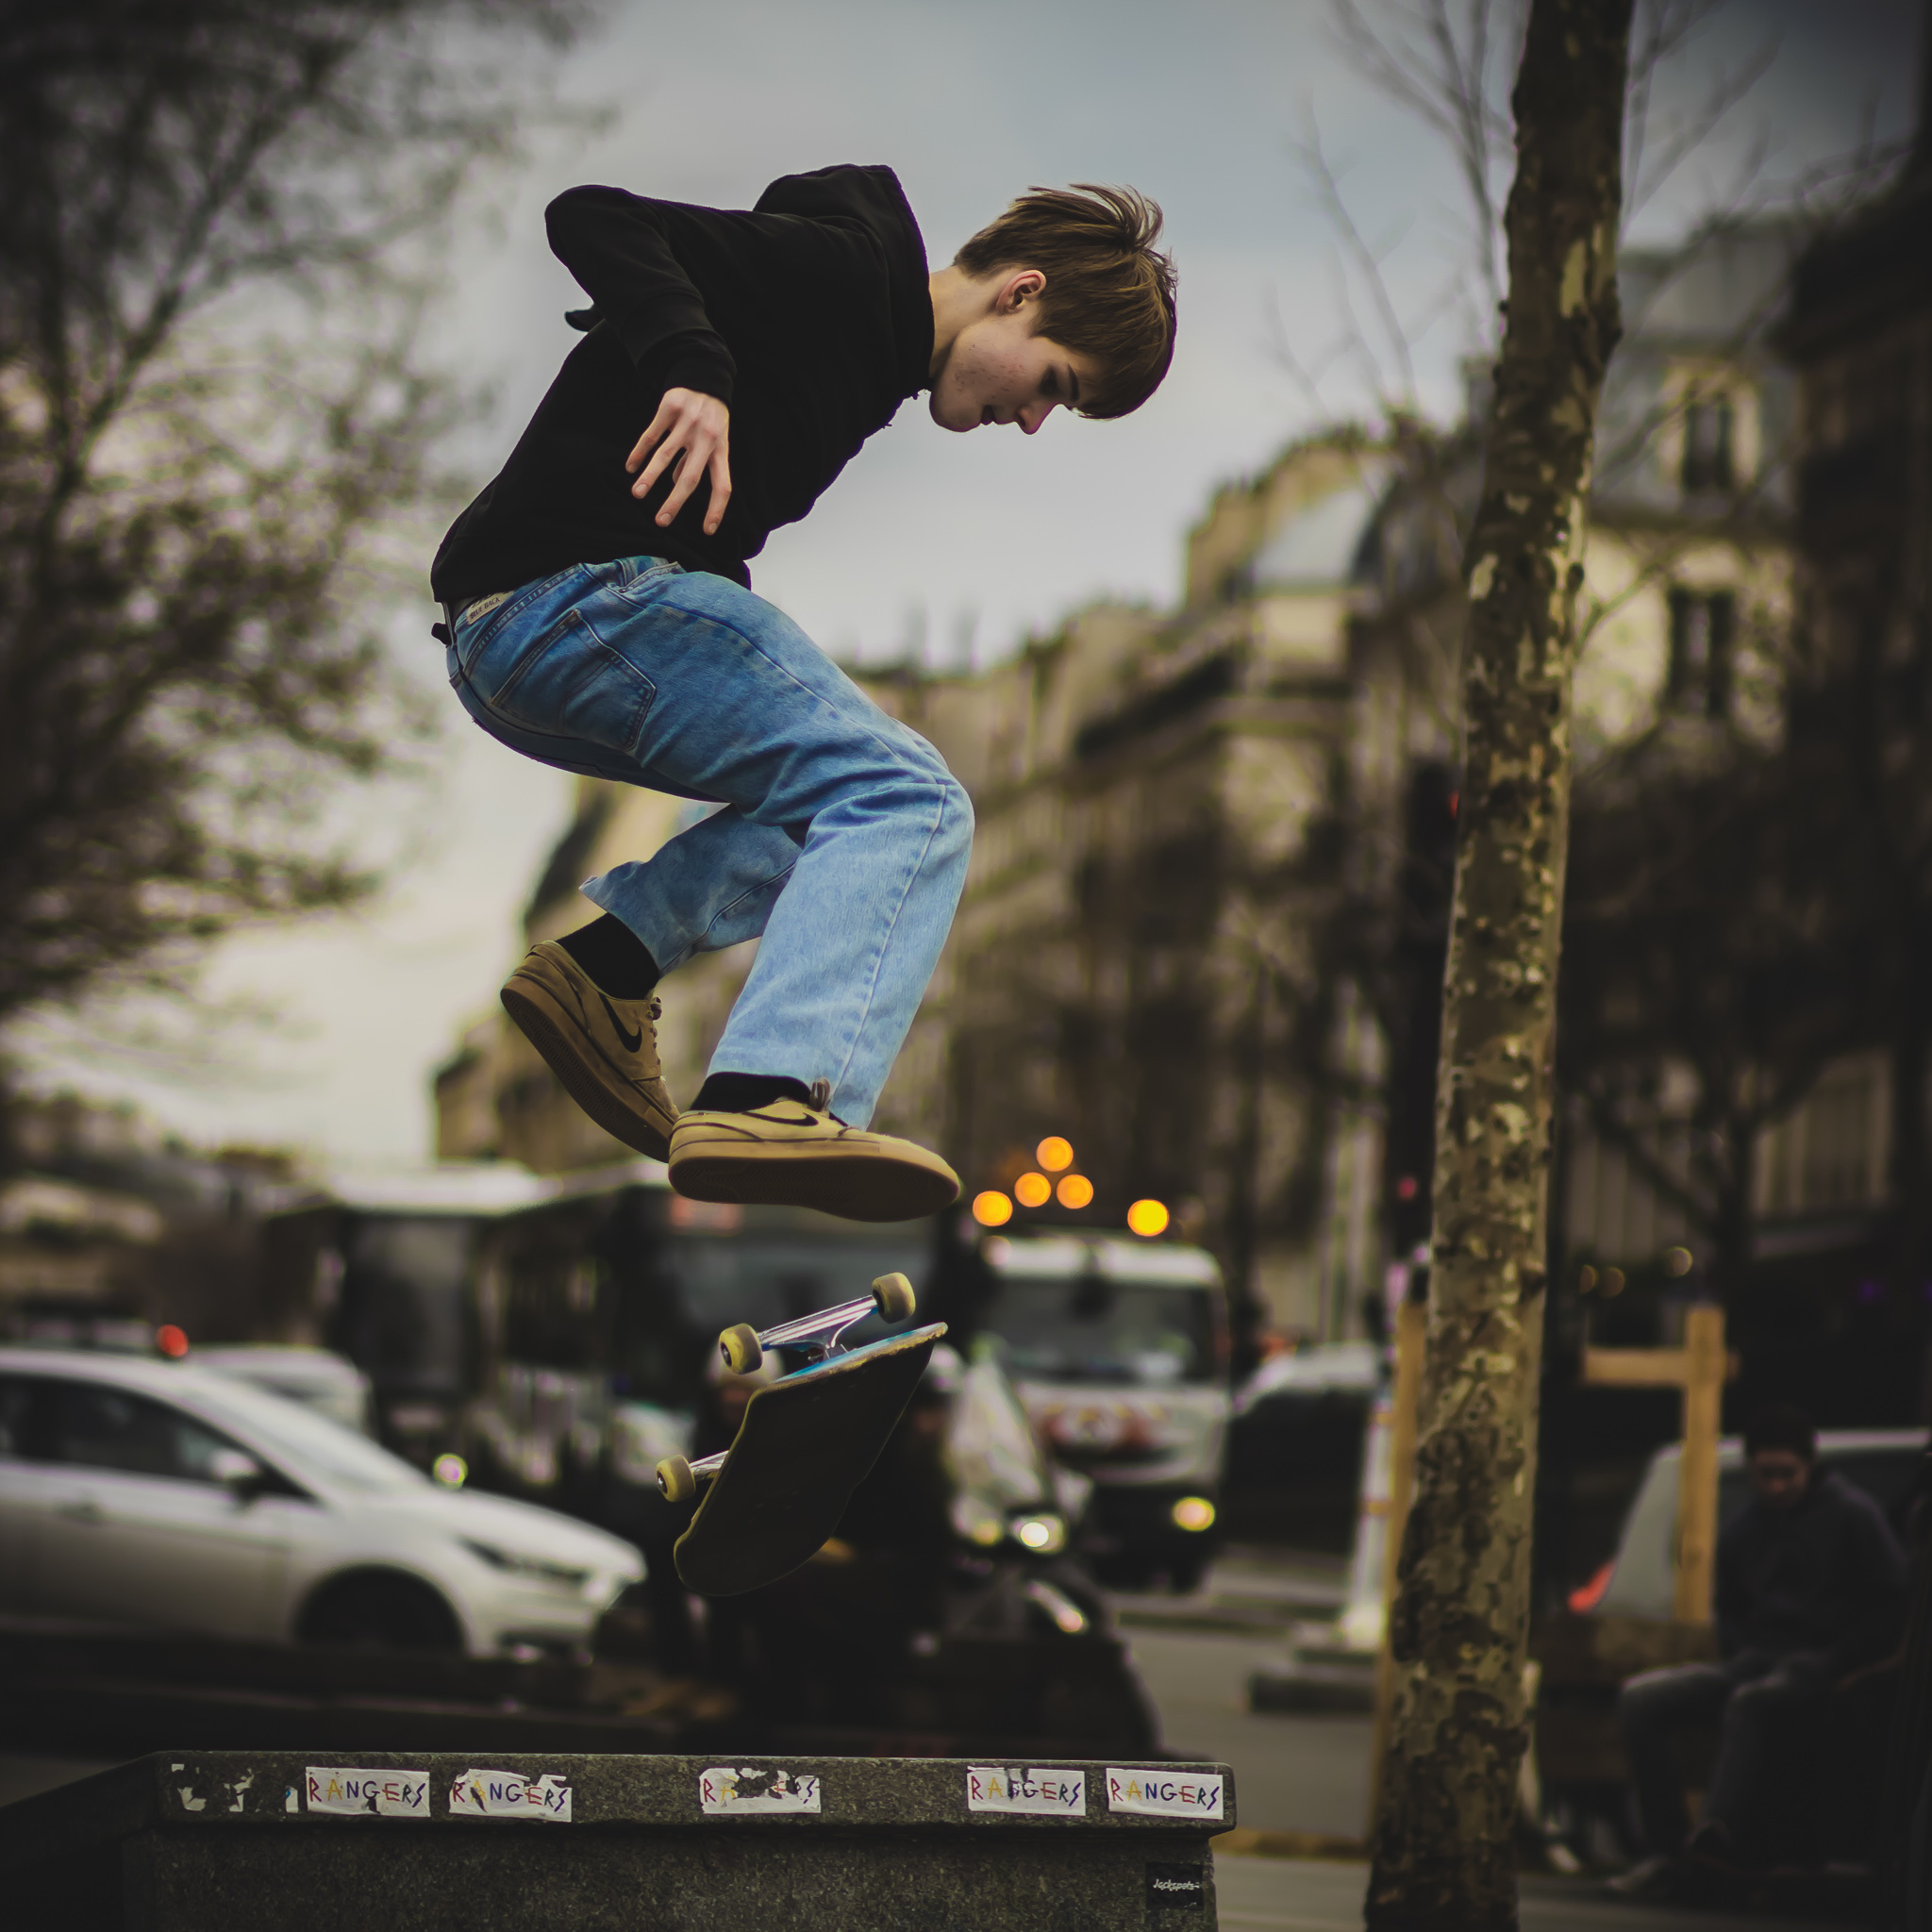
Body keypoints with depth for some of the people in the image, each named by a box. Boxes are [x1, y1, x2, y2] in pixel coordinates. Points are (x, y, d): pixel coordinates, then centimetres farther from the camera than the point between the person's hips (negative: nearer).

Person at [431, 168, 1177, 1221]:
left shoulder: (863, 351, 24)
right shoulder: (847, 266, -5)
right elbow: (593, 218, -14)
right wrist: (691, 367, -28)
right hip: (581, 591, -10)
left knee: (845, 771, 24)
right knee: (909, 802, -17)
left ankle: (604, 966, 4)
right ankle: (769, 1099, -38)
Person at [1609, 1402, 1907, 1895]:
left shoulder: (1853, 1516, 4)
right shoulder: (1741, 1532, 20)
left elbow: (1890, 1606, 0)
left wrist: (1834, 1665, -11)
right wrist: (1740, 1657, 7)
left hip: (1817, 1668, -6)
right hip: (1754, 1663, 6)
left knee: (1751, 1702, -41)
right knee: (1640, 1697, -17)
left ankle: (1722, 1831, -56)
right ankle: (1667, 1847, -23)